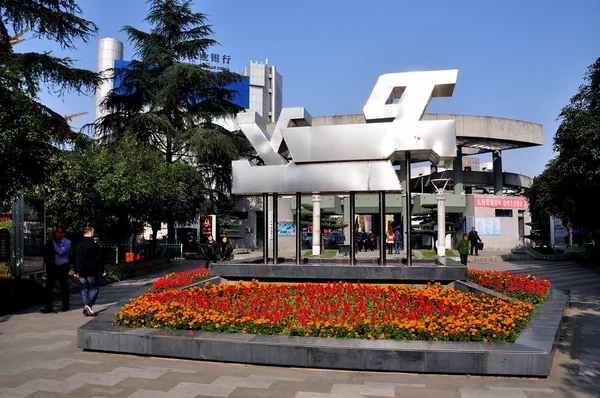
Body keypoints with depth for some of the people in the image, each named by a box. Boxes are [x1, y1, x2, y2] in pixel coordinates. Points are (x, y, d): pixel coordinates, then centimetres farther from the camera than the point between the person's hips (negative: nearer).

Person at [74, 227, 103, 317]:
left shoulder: (79, 245, 7)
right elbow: (98, 260, -10)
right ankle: (88, 305, -17)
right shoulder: (94, 245, -10)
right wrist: (102, 271, -3)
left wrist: (76, 271, 19)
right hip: (92, 272, -5)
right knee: (94, 289, 5)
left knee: (84, 290, 10)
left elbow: (76, 259, 12)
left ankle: (86, 311, 8)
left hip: (82, 272, 5)